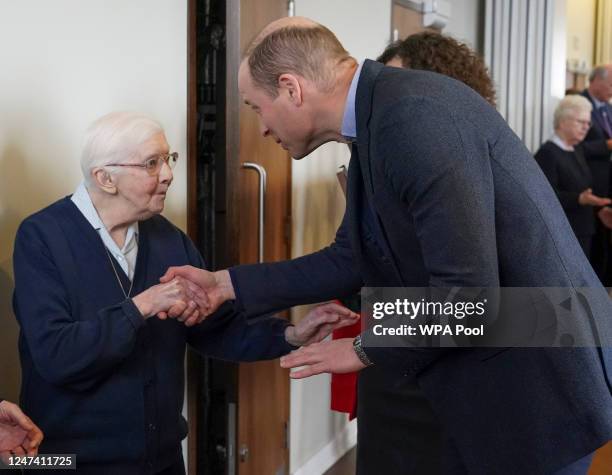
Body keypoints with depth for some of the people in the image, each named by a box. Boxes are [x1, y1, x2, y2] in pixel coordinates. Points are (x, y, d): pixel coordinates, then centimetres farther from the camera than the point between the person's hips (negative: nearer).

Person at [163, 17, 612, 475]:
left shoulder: (416, 115, -24)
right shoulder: (378, 120, 6)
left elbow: (467, 293, -28)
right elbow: (353, 259, 16)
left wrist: (367, 350, -10)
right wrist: (228, 283, 15)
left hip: (539, 379, -9)